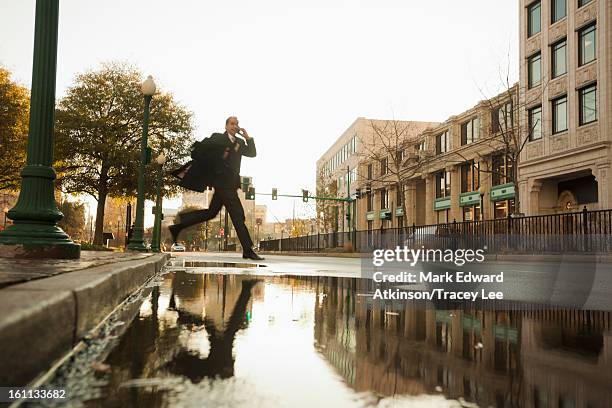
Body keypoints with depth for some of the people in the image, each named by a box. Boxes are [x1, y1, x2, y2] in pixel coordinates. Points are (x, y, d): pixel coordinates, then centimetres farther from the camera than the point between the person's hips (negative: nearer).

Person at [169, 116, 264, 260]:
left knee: (211, 212, 13)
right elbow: (199, 149, -4)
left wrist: (248, 138, -1)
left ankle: (177, 227, 20)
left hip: (229, 184, 9)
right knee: (237, 214, -10)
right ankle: (248, 251, -8)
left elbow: (252, 153, 10)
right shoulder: (217, 138, -3)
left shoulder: (239, 143, 18)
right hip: (222, 182, -9)